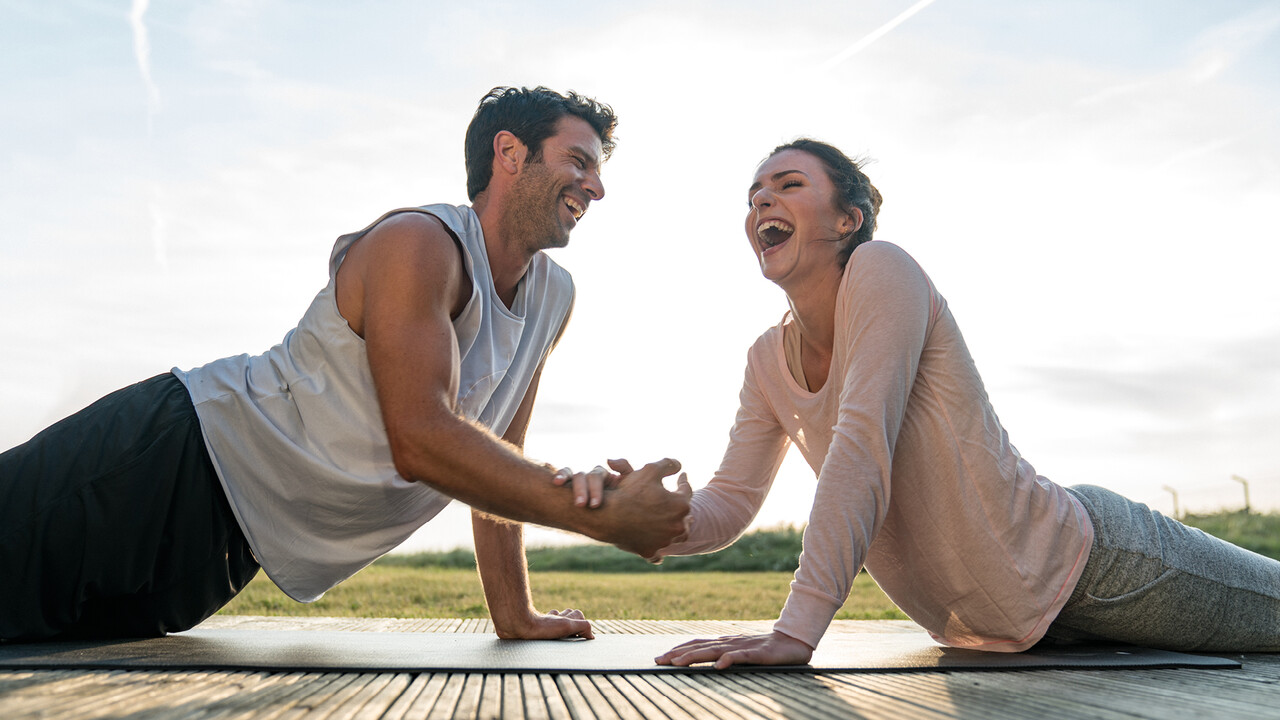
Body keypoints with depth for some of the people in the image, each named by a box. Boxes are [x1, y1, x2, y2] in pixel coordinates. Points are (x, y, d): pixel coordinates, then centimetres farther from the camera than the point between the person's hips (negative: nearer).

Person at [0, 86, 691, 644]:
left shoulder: (555, 301, 4)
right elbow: (421, 440, -30)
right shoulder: (419, 244, -21)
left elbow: (494, 458, 10)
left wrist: (513, 615, 6)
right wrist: (603, 515, -29)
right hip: (173, 455, -7)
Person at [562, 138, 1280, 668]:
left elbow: (862, 442, -33)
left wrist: (796, 631, -38)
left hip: (1083, 560, -6)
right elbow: (729, 505, -4)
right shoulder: (769, 361, -3)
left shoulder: (882, 269, -23)